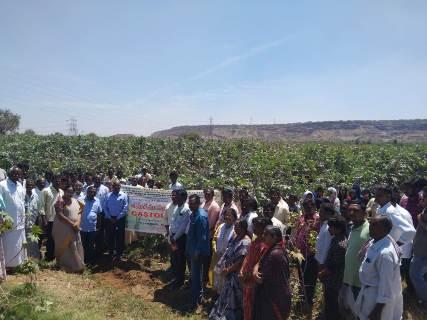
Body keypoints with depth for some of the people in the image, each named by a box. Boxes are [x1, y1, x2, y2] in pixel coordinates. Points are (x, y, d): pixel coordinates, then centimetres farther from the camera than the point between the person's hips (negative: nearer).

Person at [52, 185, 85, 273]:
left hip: (75, 228, 6)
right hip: (64, 228, -6)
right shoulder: (61, 201, -11)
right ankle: (67, 267, 15)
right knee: (66, 248, 2)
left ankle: (77, 267, 17)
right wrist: (71, 223, -21)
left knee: (76, 247, 8)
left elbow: (79, 212, 9)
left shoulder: (75, 201, 9)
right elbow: (59, 215, -20)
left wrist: (77, 223, -8)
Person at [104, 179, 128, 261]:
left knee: (120, 237, 5)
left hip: (120, 219, -2)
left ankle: (119, 254, 18)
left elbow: (125, 208, -8)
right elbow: (105, 207, 3)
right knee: (110, 236, 10)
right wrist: (110, 218, -7)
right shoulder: (108, 195, 5)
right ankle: (111, 253, 26)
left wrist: (117, 218, -11)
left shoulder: (124, 195, -3)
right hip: (109, 219, 2)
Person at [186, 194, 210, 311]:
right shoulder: (193, 214, 6)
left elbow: (202, 237, -23)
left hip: (198, 251, -9)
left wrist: (197, 252, -22)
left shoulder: (201, 216, -23)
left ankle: (195, 300, 15)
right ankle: (199, 296, 37)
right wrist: (188, 248, 17)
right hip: (192, 249, 9)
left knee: (196, 275, 2)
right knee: (195, 274, 21)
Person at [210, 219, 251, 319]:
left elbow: (241, 261, -24)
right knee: (227, 296, 22)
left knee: (233, 299, 7)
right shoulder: (236, 237, 5)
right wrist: (224, 267, 1)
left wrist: (228, 270, -15)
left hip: (236, 274, -8)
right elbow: (228, 252, 10)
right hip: (229, 273, 8)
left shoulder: (245, 241, -23)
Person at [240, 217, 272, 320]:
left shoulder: (265, 244, -18)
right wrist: (242, 272, 3)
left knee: (254, 308, 6)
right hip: (247, 280, 8)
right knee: (247, 306, 19)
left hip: (255, 281, -8)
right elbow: (247, 258, 12)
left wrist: (250, 275, -18)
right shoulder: (255, 241, 10)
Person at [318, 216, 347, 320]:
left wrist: (321, 274, -11)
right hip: (332, 280, 9)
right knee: (331, 306, 24)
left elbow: (334, 267, -23)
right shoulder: (336, 239, 2)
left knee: (330, 308, 7)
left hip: (333, 282, -9)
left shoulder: (340, 245, -28)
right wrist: (323, 270, 7)